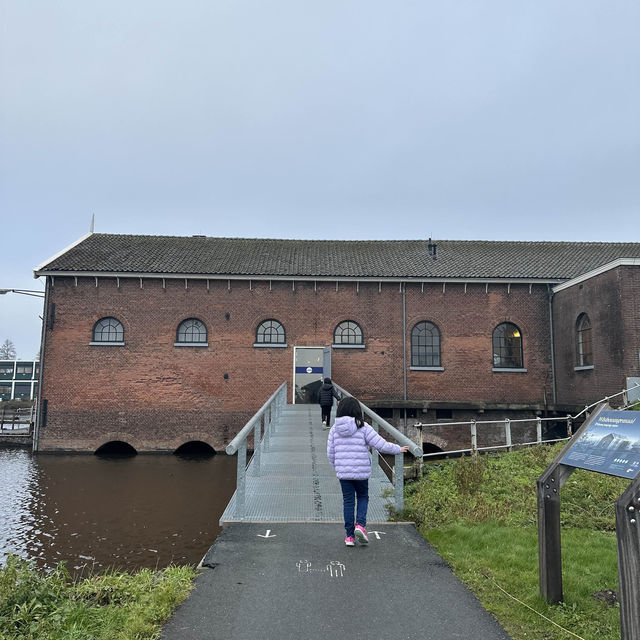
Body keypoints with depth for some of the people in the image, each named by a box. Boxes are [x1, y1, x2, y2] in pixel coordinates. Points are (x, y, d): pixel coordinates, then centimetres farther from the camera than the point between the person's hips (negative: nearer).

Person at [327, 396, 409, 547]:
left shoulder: (335, 429, 0)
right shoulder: (363, 427, -10)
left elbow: (330, 453, 4)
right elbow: (380, 444, -9)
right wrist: (398, 449, 6)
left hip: (343, 472, 2)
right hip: (361, 472, -2)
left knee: (348, 502, 11)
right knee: (363, 497, 18)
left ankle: (350, 536, 13)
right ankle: (360, 525, -1)